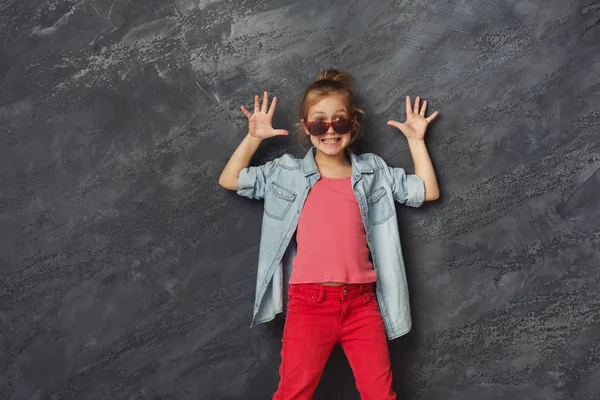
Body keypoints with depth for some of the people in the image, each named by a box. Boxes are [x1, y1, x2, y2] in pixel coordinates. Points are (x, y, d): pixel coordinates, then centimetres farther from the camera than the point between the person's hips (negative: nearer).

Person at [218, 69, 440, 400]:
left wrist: (415, 140, 11)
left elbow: (427, 191, 12)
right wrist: (253, 138, 4)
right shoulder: (288, 172, 8)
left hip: (361, 301, 2)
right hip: (309, 301, -1)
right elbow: (229, 180, 11)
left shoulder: (373, 171, 11)